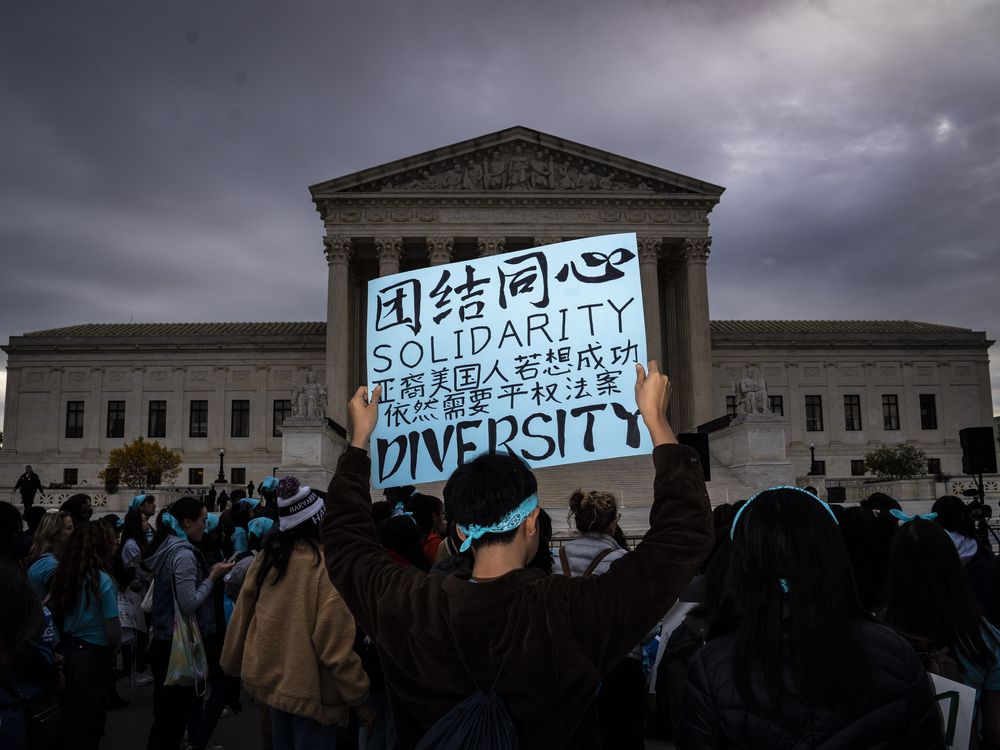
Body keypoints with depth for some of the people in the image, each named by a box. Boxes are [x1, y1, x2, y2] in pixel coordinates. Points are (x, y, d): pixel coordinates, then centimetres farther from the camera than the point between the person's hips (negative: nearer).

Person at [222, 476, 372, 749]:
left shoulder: (268, 556, -3)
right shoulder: (328, 563, -21)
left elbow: (242, 615, 5)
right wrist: (361, 696, -14)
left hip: (271, 676, 6)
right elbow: (335, 641, -22)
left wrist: (233, 663, 20)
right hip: (309, 689, -6)